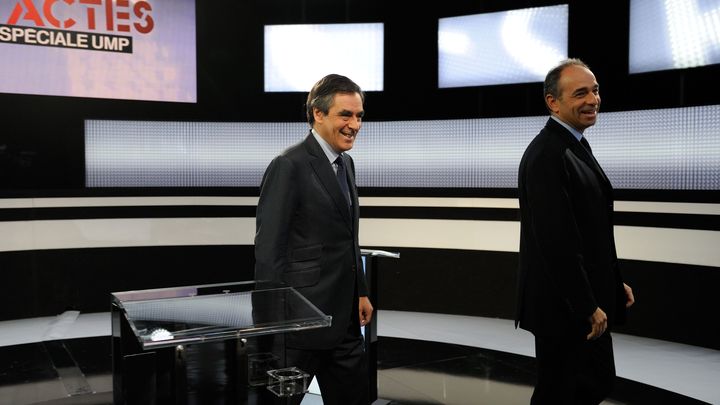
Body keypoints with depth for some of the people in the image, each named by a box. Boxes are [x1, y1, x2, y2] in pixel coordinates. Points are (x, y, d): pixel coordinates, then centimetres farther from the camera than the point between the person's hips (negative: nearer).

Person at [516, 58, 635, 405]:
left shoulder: (575, 146, 12)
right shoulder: (547, 156, -21)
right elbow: (557, 242, -26)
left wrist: (615, 283, 15)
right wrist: (587, 307, -22)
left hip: (584, 299, 10)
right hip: (564, 306, -10)